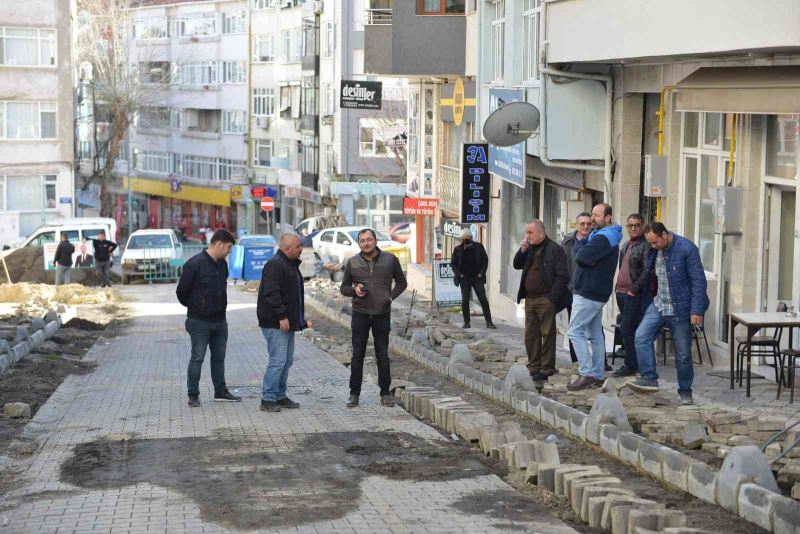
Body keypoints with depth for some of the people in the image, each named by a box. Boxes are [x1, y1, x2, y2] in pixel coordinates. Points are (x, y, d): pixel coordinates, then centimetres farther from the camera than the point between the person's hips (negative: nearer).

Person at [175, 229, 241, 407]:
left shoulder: (222, 264, 6)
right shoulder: (194, 264, -17)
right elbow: (181, 291, -11)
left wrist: (220, 307, 14)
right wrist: (194, 307, 4)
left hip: (220, 320, 7)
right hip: (200, 322, -7)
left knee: (219, 357, 13)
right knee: (197, 358, 0)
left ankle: (221, 392, 23)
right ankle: (193, 395, 8)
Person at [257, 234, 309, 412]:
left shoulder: (291, 264, 18)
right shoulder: (275, 265, -15)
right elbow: (271, 293, -23)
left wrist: (300, 319, 21)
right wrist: (282, 316, -25)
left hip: (288, 323, 10)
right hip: (275, 323, -10)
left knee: (287, 360, 13)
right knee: (278, 360, -11)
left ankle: (280, 396, 21)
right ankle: (267, 399, -6)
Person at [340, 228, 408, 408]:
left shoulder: (390, 260, 2)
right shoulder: (352, 263, 3)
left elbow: (401, 282, 13)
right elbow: (344, 287, 10)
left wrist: (391, 296, -2)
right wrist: (354, 290, -11)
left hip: (382, 314, 0)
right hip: (360, 314, 0)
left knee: (383, 355, 5)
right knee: (358, 355, 3)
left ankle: (385, 393, 13)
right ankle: (354, 394, 8)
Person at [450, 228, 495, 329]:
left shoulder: (478, 247, 5)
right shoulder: (458, 249, 5)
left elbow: (485, 260, 7)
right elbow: (453, 263, 7)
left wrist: (482, 273, -4)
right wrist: (459, 274, -6)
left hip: (477, 278, 0)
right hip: (464, 278, 0)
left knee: (483, 299, -6)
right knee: (465, 301, 0)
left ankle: (489, 322, -4)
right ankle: (466, 322, 9)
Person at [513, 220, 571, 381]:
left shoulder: (554, 250, -9)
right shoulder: (529, 249, 12)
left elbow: (562, 276, -13)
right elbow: (517, 265, 18)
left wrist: (552, 298, -17)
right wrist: (522, 250, 1)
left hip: (545, 300, -8)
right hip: (530, 299, 8)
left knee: (547, 334, -2)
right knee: (530, 336, 11)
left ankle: (546, 369, 3)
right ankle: (534, 367, 19)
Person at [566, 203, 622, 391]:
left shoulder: (603, 238, -17)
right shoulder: (600, 235, 18)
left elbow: (582, 256, -22)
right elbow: (580, 253, 13)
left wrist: (579, 243, -4)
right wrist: (582, 243, -6)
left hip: (588, 294, -11)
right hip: (598, 293, 11)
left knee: (575, 331, -10)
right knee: (595, 334, 11)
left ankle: (587, 374, -14)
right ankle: (597, 375, 15)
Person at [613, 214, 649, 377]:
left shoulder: (645, 246, -11)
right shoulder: (626, 245, 17)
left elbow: (647, 272, -18)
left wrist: (634, 290, -17)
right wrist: (618, 287, 15)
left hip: (634, 295, -9)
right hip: (621, 293, 9)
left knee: (626, 329, -11)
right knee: (627, 329, 12)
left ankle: (630, 366, -4)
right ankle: (633, 364, 18)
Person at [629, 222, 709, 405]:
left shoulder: (687, 249, -14)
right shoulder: (653, 252, 5)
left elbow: (698, 281, -15)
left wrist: (697, 311, -19)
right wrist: (645, 305, 13)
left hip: (680, 309, -5)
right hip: (658, 305, 5)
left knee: (683, 354, 3)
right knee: (641, 336, -16)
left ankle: (685, 391, 19)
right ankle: (649, 378, -11)